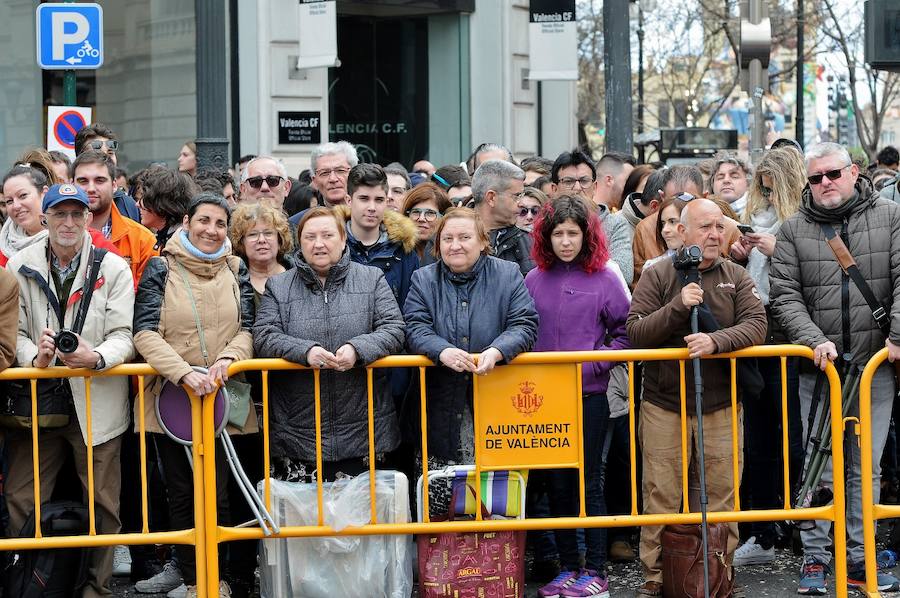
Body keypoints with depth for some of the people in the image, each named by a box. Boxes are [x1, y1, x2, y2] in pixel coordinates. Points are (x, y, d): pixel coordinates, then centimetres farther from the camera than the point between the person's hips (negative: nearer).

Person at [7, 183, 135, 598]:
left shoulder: (113, 268, -1)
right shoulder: (21, 267, 2)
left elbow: (123, 336, -6)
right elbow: (14, 331, 0)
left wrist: (96, 357, -27)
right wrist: (35, 356, -21)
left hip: (96, 403, -1)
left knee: (102, 502, 6)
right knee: (18, 501, 2)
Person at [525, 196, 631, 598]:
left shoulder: (603, 278, -2)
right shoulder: (534, 280, 6)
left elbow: (624, 333, -3)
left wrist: (592, 363, -12)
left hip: (589, 394, -3)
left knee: (588, 482, 1)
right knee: (557, 484, 8)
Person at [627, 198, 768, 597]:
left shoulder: (736, 278, 7)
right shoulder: (657, 277, 1)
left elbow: (756, 324, -6)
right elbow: (635, 332, -6)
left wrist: (717, 340, -23)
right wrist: (677, 306, -19)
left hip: (721, 408, 2)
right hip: (663, 407, -2)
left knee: (722, 495, 4)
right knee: (661, 496, 1)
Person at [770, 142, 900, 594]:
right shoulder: (794, 230, 3)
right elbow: (784, 296, -2)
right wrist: (815, 340, -16)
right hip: (819, 368, 0)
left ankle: (858, 559, 15)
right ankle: (815, 558, 11)